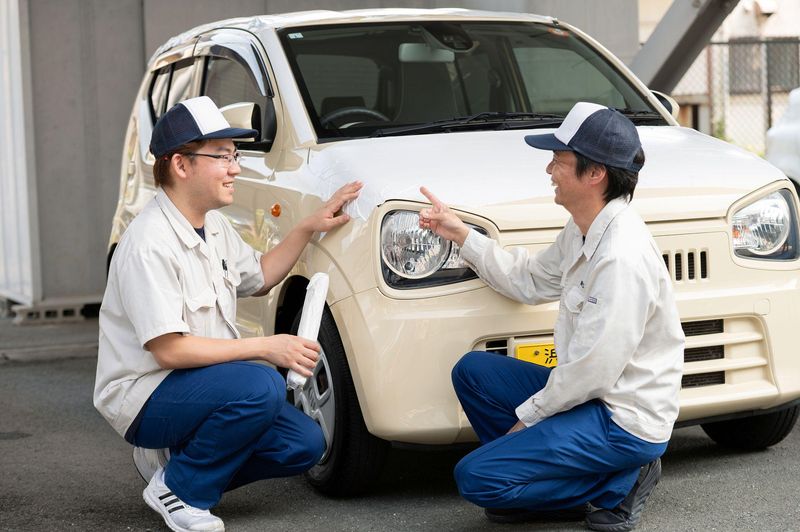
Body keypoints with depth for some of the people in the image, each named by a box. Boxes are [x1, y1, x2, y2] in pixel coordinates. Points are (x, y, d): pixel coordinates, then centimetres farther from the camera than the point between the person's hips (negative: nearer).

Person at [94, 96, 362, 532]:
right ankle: (177, 488, -12)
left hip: (198, 382, 9)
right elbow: (168, 350, -27)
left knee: (304, 444, -3)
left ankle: (187, 465, 12)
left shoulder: (214, 225, 6)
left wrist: (308, 228, 11)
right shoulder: (149, 243, -23)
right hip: (144, 397, -9)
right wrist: (265, 347, -27)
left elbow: (258, 279, 23)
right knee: (260, 386, -32)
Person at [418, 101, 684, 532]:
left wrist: (527, 416, -11)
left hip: (626, 422, -10)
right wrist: (460, 235, 13)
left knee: (476, 478, -15)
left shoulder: (622, 258, -27)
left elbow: (593, 370, -25)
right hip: (593, 395, 10)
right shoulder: (583, 232, 4)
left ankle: (617, 486, -4)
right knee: (472, 371, 11)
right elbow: (529, 281, 20)